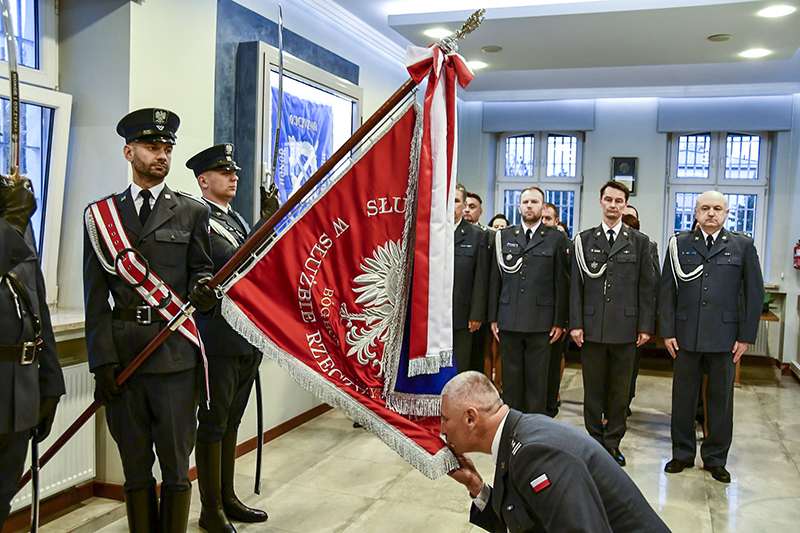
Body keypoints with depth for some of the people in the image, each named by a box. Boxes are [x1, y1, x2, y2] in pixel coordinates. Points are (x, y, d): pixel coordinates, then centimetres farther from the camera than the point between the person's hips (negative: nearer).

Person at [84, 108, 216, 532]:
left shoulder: (192, 212, 7)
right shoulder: (101, 213, 8)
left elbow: (201, 271, 10)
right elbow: (96, 295, 5)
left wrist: (202, 292, -16)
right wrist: (102, 359, -4)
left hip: (175, 354, -1)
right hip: (122, 356, 2)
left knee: (176, 463, 5)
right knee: (135, 465, 12)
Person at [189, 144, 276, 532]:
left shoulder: (237, 220, 18)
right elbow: (233, 261, -22)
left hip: (248, 335, 9)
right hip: (219, 336, -9)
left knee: (231, 419, 17)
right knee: (213, 422, 2)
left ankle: (227, 498, 29)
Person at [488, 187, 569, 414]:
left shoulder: (557, 239, 4)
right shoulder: (503, 237, 11)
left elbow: (562, 283, 2)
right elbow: (495, 279, 11)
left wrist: (560, 321, -2)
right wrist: (493, 317, 6)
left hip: (540, 322, -2)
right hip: (508, 320, 2)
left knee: (537, 378, 3)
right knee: (511, 377, 8)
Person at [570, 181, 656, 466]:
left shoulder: (640, 242, 7)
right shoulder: (584, 239, 7)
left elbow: (647, 287, 5)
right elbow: (577, 284, 5)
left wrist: (645, 326, -1)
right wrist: (576, 323, -2)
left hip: (625, 328, 0)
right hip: (591, 326, 0)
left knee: (620, 389, 7)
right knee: (593, 388, 7)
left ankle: (613, 442, 20)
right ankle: (595, 440, 20)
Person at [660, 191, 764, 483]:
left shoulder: (743, 245, 5)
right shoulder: (679, 244, 6)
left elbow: (754, 293, 4)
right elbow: (666, 290, 5)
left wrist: (746, 336, -1)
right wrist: (668, 331, -1)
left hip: (725, 336, 0)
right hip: (686, 335, 1)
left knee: (720, 399, 8)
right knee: (683, 397, 8)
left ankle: (715, 458, 22)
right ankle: (682, 453, 23)